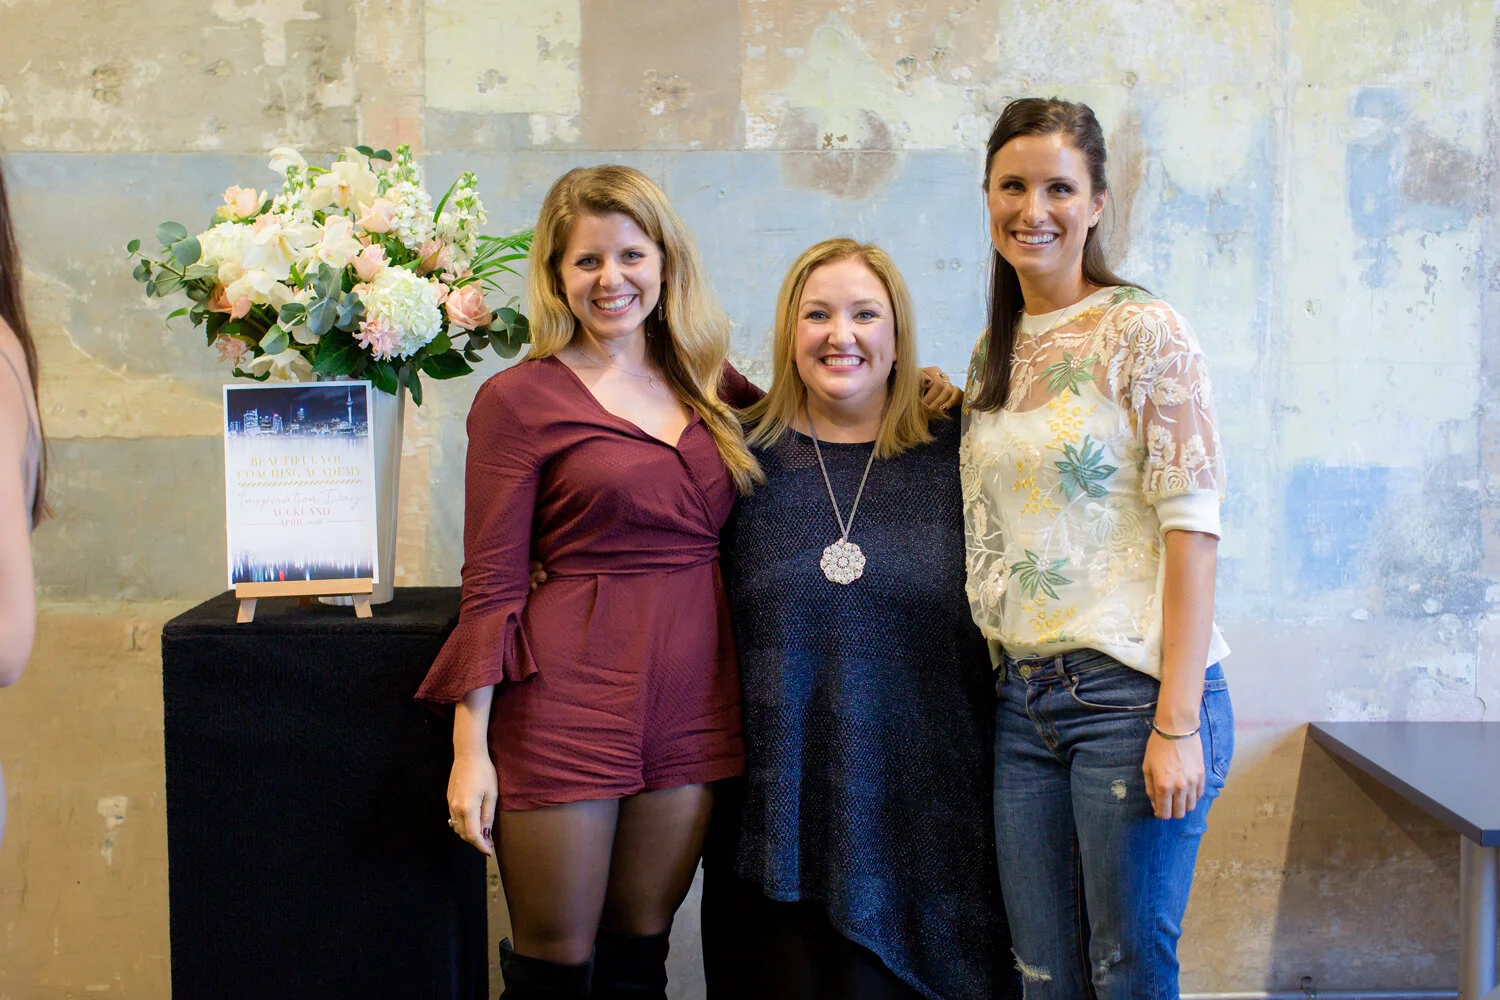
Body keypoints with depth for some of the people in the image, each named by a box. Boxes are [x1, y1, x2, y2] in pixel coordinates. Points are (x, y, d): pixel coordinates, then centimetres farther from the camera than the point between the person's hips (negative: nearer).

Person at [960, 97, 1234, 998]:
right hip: (1024, 698, 6)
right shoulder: (995, 351, 14)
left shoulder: (1144, 332, -6)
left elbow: (1192, 525, -13)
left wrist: (1177, 722, -17)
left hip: (1131, 687, -6)